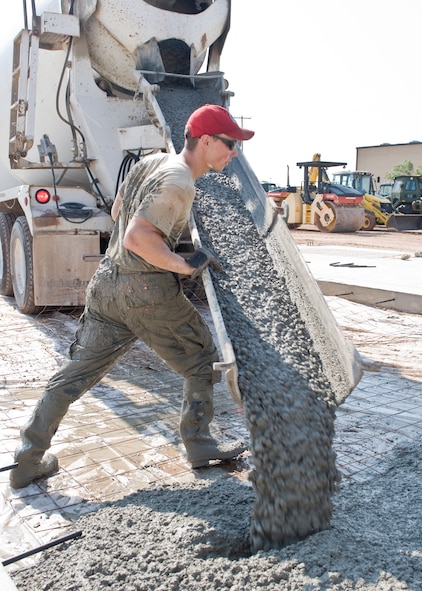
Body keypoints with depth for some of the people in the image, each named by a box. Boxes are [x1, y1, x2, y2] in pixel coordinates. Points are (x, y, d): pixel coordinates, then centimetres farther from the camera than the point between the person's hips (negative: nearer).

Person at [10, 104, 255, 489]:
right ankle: (199, 446, 24)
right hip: (147, 291, -9)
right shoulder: (178, 183, -16)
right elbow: (137, 238, -27)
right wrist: (185, 266, -18)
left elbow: (117, 212, 25)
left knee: (77, 372, 14)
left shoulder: (151, 162, 12)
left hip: (107, 282, 9)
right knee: (201, 362, 12)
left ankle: (28, 460, 21)